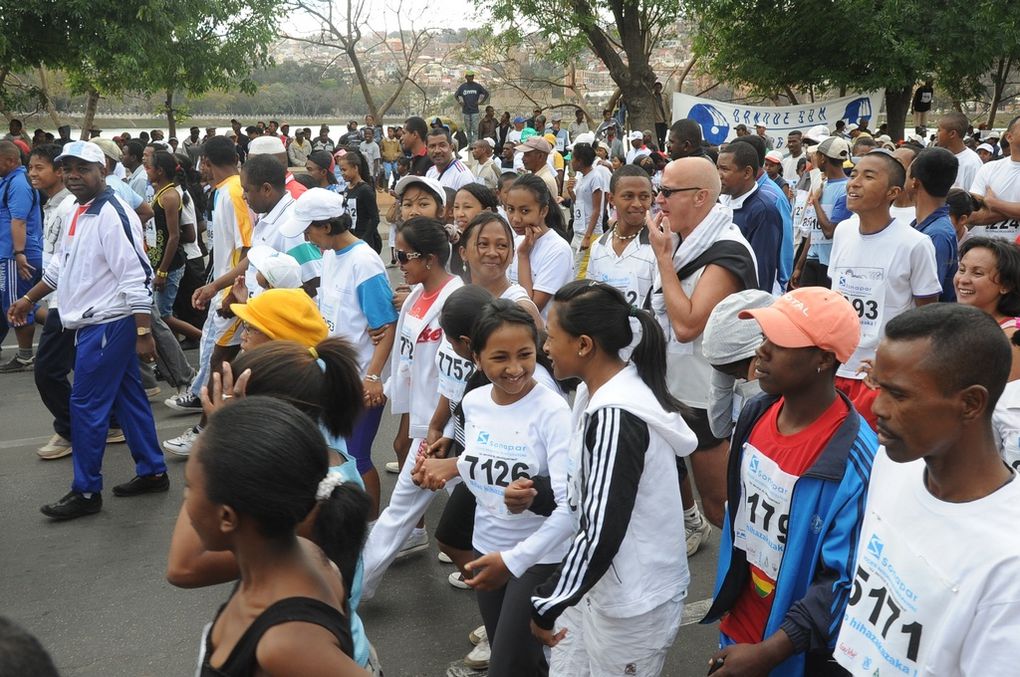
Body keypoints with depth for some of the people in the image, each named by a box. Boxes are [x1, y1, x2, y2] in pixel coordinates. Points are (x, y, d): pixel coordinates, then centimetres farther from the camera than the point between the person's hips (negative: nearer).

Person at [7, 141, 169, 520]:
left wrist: (143, 333, -25)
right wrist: (28, 299, 29)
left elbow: (136, 278, -22)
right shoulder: (80, 212, 12)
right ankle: (152, 472, 25)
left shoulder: (112, 215, -18)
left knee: (86, 405, -4)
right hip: (93, 323, 9)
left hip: (108, 324, -9)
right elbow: (62, 264, 25)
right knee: (127, 397, 15)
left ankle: (86, 492, 7)